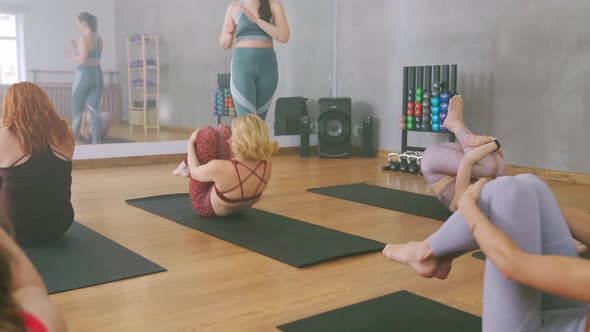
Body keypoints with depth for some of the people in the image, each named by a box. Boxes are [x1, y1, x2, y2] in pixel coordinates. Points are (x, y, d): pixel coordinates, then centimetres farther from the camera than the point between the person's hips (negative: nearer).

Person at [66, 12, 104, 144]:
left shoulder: (84, 38, -13)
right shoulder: (99, 39, 9)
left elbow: (82, 60, -19)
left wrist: (71, 55, -1)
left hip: (84, 76, -6)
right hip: (97, 75, 7)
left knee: (77, 110, 7)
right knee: (94, 110, 5)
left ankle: (73, 140, 15)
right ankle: (96, 142, 2)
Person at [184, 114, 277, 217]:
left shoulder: (220, 168, -40)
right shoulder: (267, 163, -27)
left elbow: (194, 172, -15)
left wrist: (191, 142, 1)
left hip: (206, 208, -4)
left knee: (208, 133, 1)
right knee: (223, 131, 8)